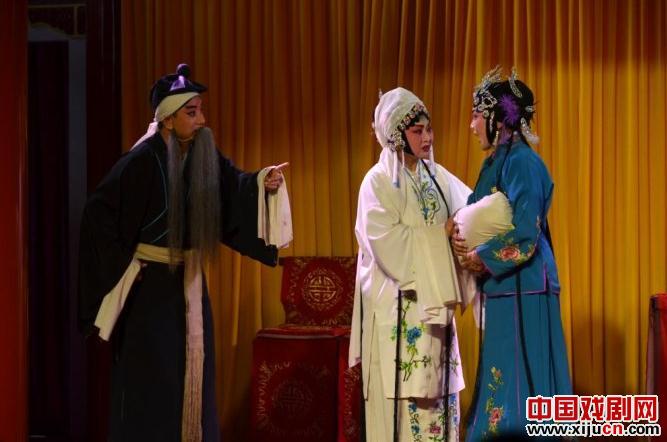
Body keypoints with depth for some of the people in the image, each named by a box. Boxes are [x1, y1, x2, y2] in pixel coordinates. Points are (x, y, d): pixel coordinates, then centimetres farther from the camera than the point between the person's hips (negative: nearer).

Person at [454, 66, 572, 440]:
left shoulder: (521, 162, -13)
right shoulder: (499, 161, 15)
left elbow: (524, 236, -20)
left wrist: (479, 258, -10)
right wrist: (466, 240, -2)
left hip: (522, 289, -9)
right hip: (504, 288, 9)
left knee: (521, 383, -5)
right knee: (503, 382, 12)